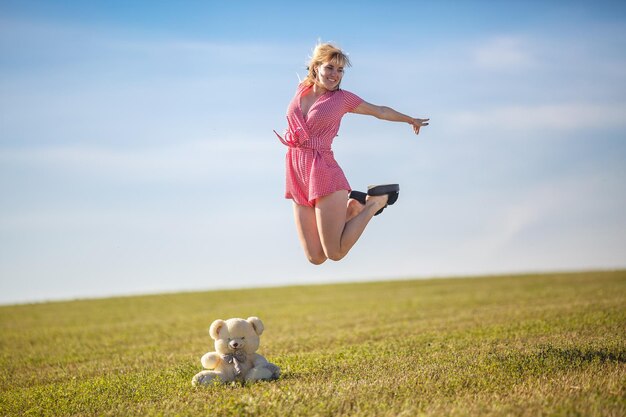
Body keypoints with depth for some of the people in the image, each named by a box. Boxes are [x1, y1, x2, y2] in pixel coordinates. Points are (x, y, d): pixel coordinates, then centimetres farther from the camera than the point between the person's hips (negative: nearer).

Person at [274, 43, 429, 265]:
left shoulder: (342, 98, 2)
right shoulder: (301, 91, 11)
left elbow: (380, 111, 18)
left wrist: (411, 120, 32)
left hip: (323, 171, -4)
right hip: (296, 175, 4)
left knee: (335, 253, -9)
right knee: (315, 258, 2)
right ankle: (353, 207, 23)